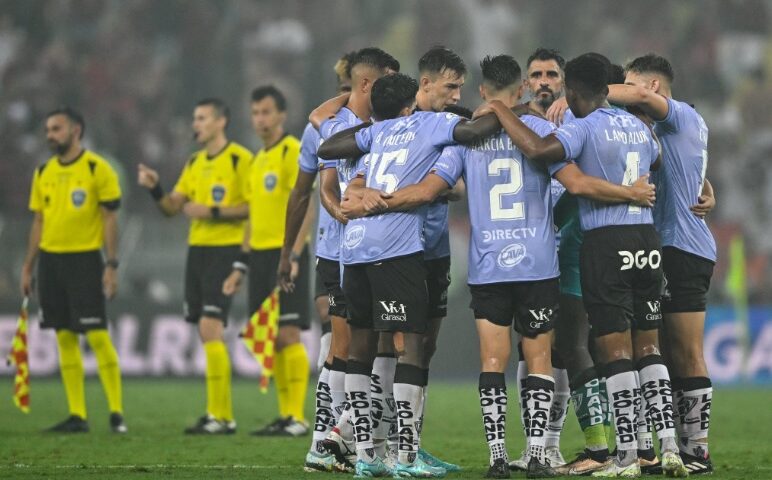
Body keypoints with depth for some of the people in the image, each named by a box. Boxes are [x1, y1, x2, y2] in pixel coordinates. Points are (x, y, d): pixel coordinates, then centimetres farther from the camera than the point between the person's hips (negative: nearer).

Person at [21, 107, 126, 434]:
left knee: (97, 335, -9)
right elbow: (38, 222, 16)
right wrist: (28, 267, 13)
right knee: (65, 338, 5)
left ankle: (117, 413, -4)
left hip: (84, 259, -6)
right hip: (51, 260, 6)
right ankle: (77, 416, 8)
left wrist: (111, 265, -12)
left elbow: (110, 219, -6)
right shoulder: (43, 173, 12)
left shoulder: (97, 169, -5)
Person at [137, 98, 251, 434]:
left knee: (209, 329, -16)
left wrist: (213, 212, -18)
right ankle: (222, 415, 13)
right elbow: (172, 207, 15)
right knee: (207, 335, 7)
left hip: (224, 251, -8)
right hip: (196, 250, 8)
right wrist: (155, 189, -3)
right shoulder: (194, 163, 15)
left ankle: (219, 416, -14)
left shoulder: (239, 159, -8)